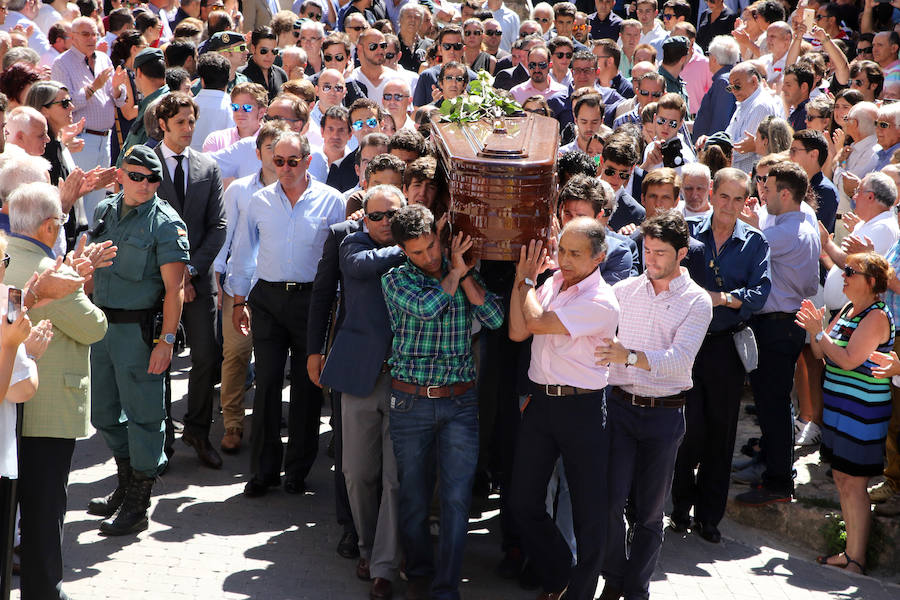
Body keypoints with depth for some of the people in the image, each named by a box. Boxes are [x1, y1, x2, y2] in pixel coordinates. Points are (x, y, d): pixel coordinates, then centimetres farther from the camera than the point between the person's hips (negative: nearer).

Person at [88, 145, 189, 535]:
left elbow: (174, 288, -14)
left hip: (140, 328, -7)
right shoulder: (104, 211, 9)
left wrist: (166, 340, -20)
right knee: (103, 412, 15)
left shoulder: (166, 224, -10)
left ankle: (137, 505, 8)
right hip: (103, 324, 7)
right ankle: (125, 485, 32)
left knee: (143, 414, -1)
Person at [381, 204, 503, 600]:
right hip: (410, 401, -1)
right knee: (414, 496, 9)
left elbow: (495, 318, -7)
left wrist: (466, 274, -8)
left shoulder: (466, 274, 6)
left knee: (457, 497, -4)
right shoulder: (395, 280, 0)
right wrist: (454, 271, -6)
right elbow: (426, 307, -19)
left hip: (460, 403, 1)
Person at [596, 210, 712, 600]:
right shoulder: (624, 290, 6)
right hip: (620, 405, 2)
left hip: (664, 414, -2)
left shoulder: (697, 302, -3)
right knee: (611, 501, -6)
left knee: (650, 510, 7)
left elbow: (680, 359, -17)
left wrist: (630, 356, -31)